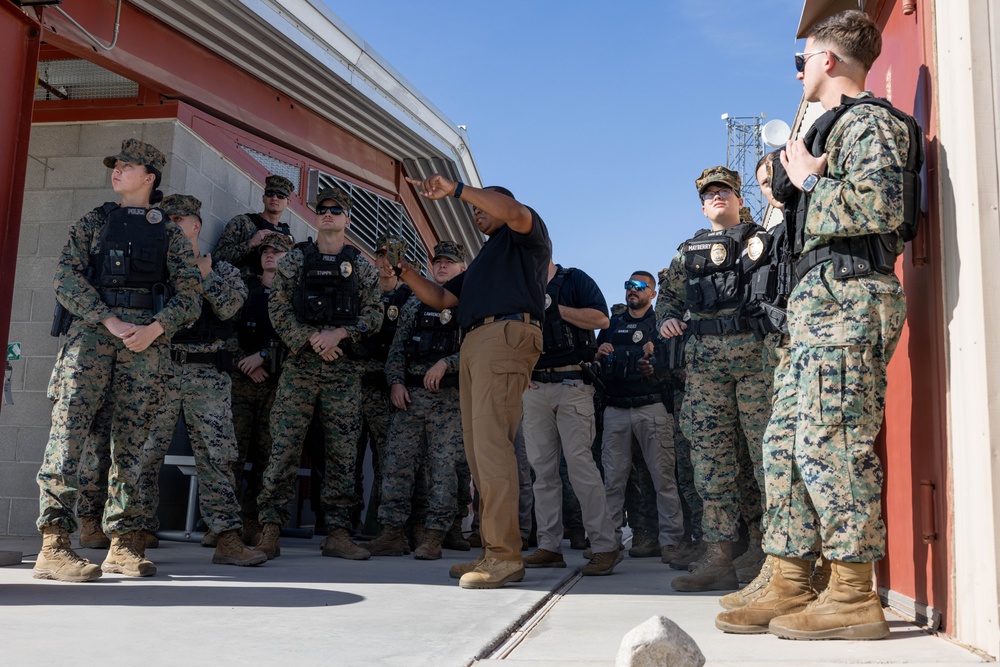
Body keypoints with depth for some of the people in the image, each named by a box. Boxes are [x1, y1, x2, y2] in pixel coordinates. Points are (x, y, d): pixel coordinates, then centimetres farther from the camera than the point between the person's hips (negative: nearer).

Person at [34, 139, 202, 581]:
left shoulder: (170, 234, 16)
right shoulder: (92, 223, 17)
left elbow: (189, 295, 8)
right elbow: (67, 280, 4)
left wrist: (155, 327, -11)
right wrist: (112, 321, -10)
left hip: (148, 339, 0)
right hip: (91, 330, 0)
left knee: (131, 441, 1)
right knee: (69, 428, -12)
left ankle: (123, 544, 6)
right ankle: (53, 545, -14)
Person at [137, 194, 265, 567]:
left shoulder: (223, 270, 15)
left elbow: (230, 306, -3)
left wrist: (204, 273, -1)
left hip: (208, 375, 0)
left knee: (217, 455, -4)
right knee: (145, 453, -2)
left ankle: (227, 539, -3)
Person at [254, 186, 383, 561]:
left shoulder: (362, 268, 13)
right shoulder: (295, 260, 11)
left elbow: (373, 315, 5)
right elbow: (278, 308, 3)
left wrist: (339, 334, -11)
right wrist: (311, 340, -10)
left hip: (344, 370, 1)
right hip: (300, 364, -1)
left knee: (342, 452, 1)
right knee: (284, 447, -6)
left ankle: (338, 533, 6)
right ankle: (270, 531, -1)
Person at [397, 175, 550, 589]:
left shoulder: (526, 237, 13)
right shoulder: (482, 262, 37)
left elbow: (514, 211, -12)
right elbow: (439, 298, 32)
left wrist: (455, 189, -13)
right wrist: (406, 271, 18)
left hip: (507, 333, -9)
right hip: (473, 344, 9)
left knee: (491, 442, -20)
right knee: (478, 450, 1)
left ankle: (504, 554, -23)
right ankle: (494, 553, 1)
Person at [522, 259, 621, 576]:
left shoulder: (574, 280, 5)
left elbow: (601, 318, -10)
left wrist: (555, 308, -11)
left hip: (572, 385, -5)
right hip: (534, 387, 6)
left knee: (579, 461, -12)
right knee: (542, 467, 3)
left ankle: (605, 546, -8)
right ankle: (549, 546, 8)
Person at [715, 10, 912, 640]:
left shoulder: (868, 121, -2)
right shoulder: (835, 128, 28)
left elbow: (880, 206, -19)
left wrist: (809, 179, -7)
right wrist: (796, 180, 20)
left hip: (847, 297, -11)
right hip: (821, 301, 11)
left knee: (829, 440, -12)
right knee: (787, 441, 7)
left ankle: (854, 596, -6)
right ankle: (791, 588, 10)